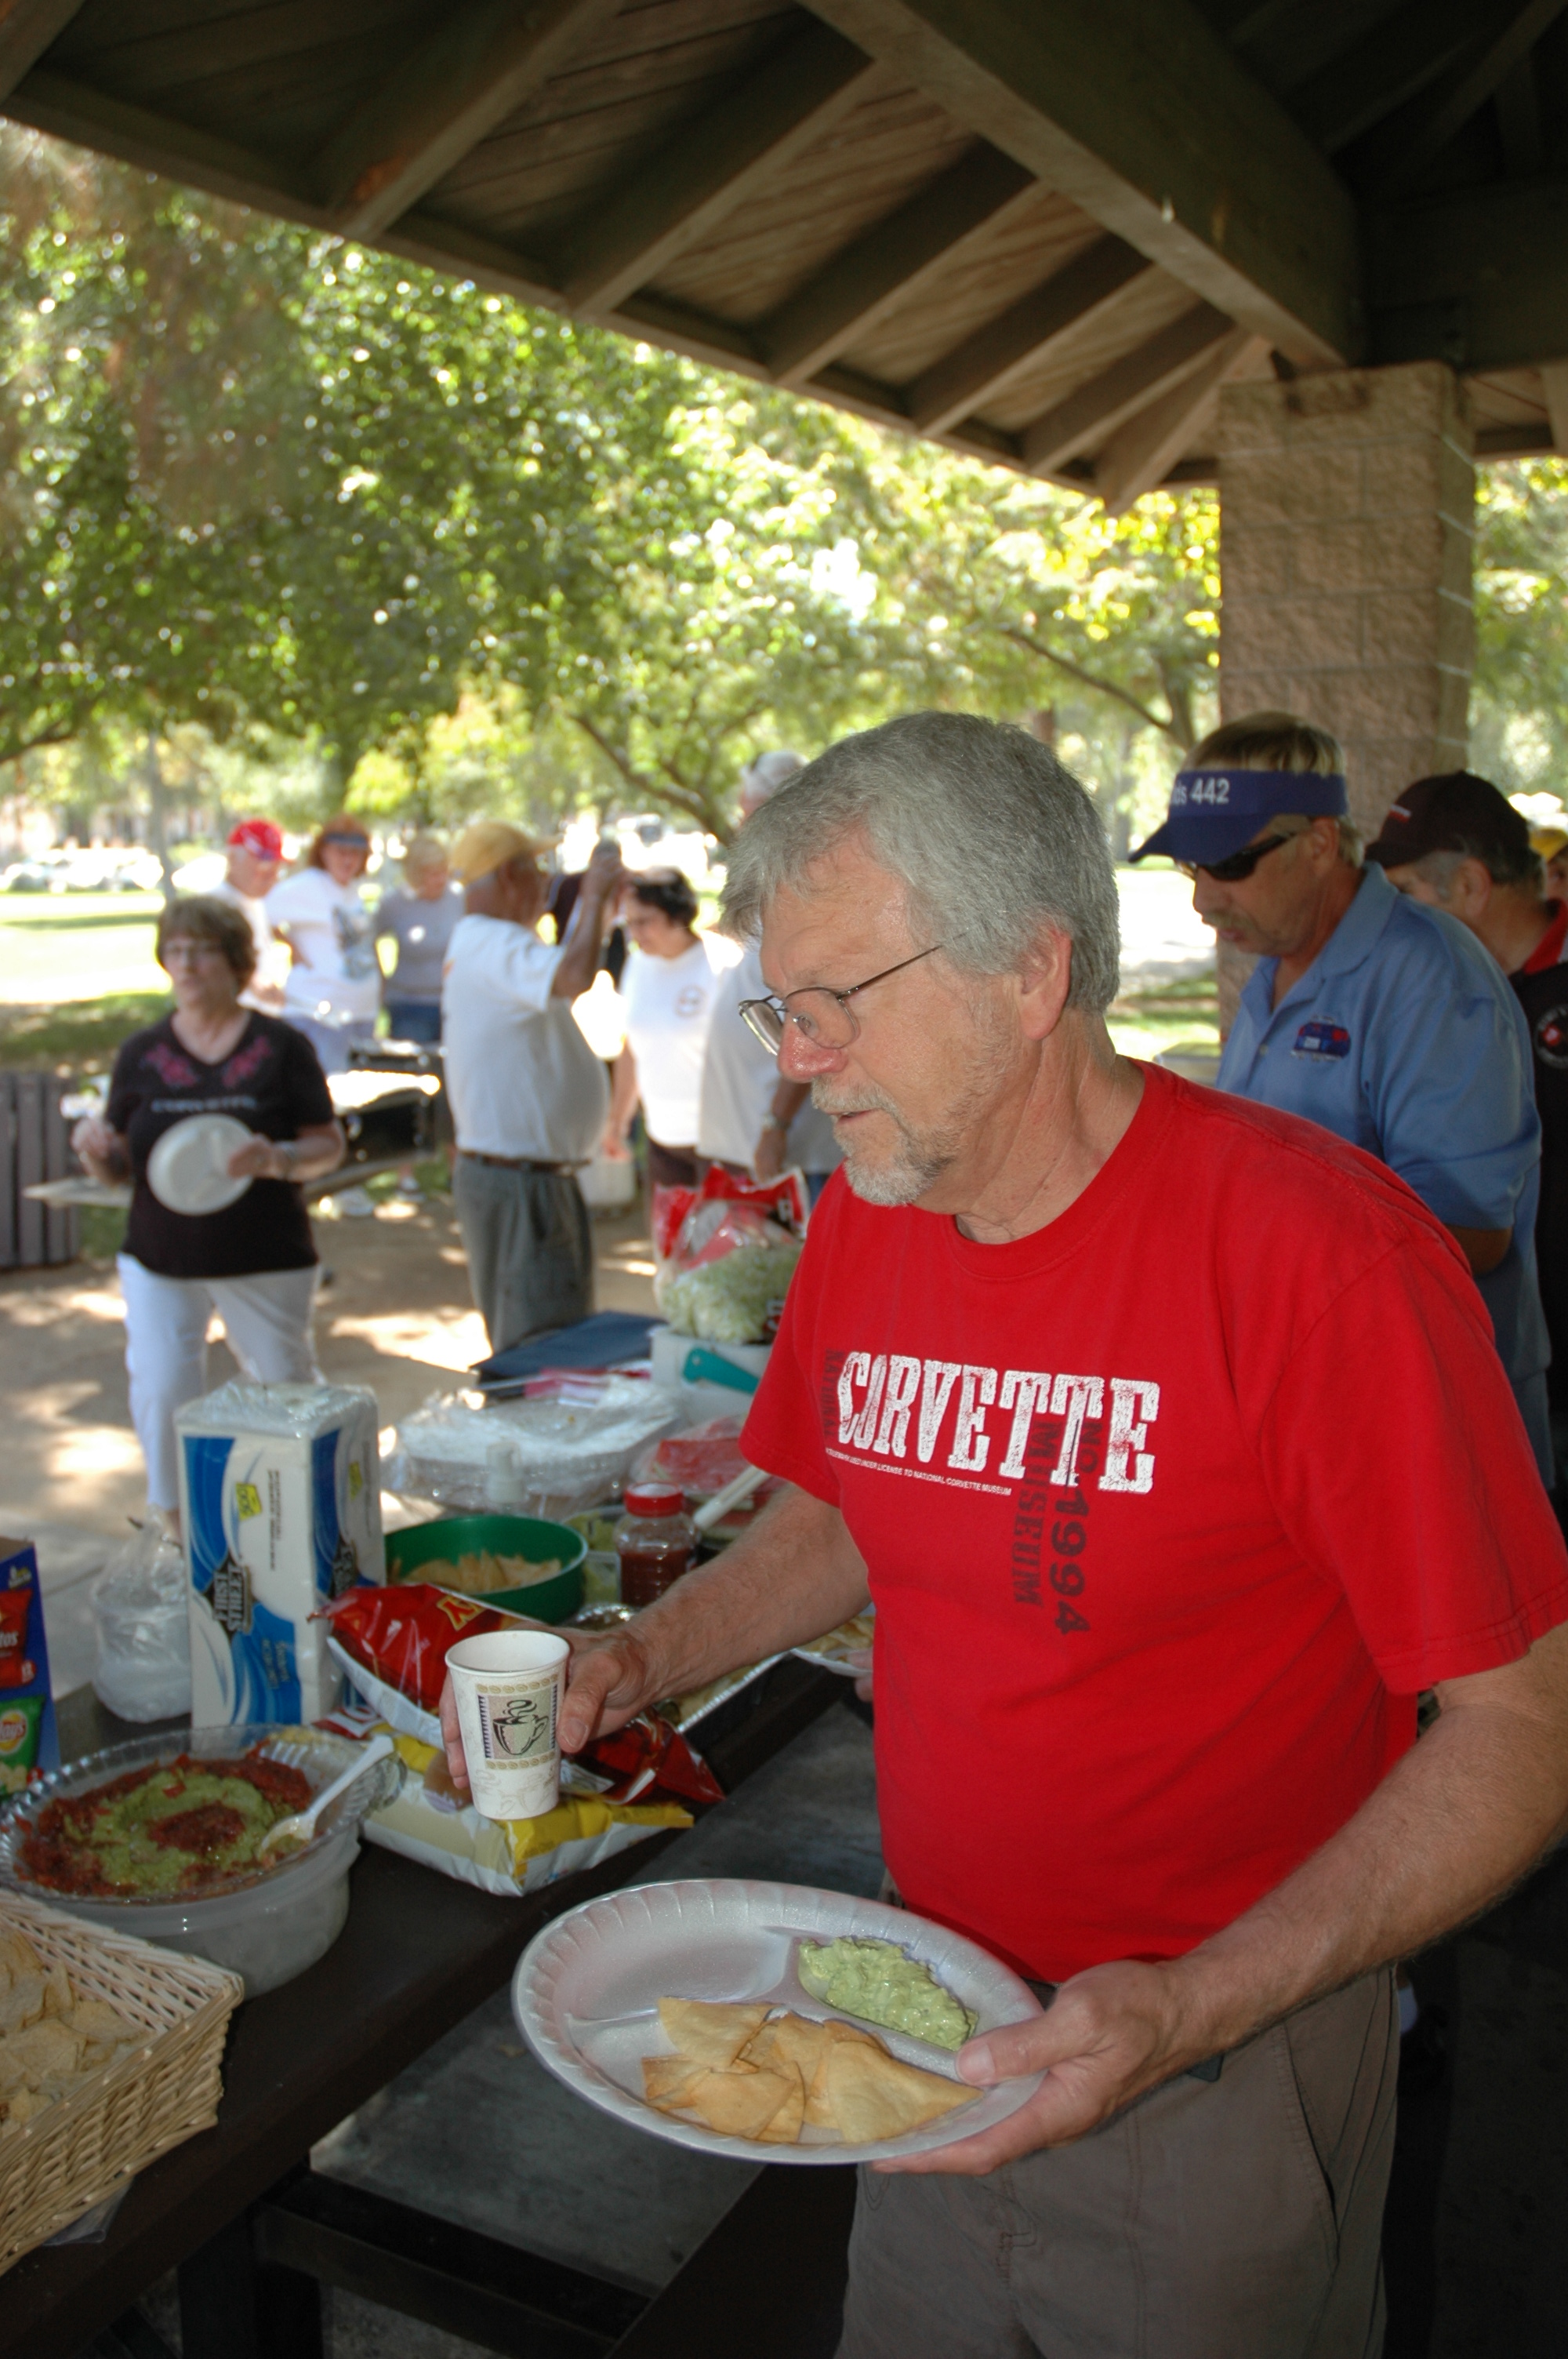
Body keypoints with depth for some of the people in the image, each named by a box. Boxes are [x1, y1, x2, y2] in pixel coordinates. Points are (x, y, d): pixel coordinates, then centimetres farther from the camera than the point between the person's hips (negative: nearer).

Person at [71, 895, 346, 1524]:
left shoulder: (281, 1046, -3)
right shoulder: (142, 1053, 3)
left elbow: (329, 1145, -3)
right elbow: (117, 1166, 7)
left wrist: (278, 1160, -24)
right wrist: (94, 1148, -16)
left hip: (265, 1259, -1)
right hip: (159, 1260, 2)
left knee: (287, 1389, 11)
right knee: (160, 1394, -5)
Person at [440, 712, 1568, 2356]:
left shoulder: (1319, 1251, -25)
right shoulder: (863, 1223, -4)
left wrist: (1192, 2008, -27)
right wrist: (637, 1659, -6)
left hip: (1221, 2077, -5)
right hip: (941, 2033, 6)